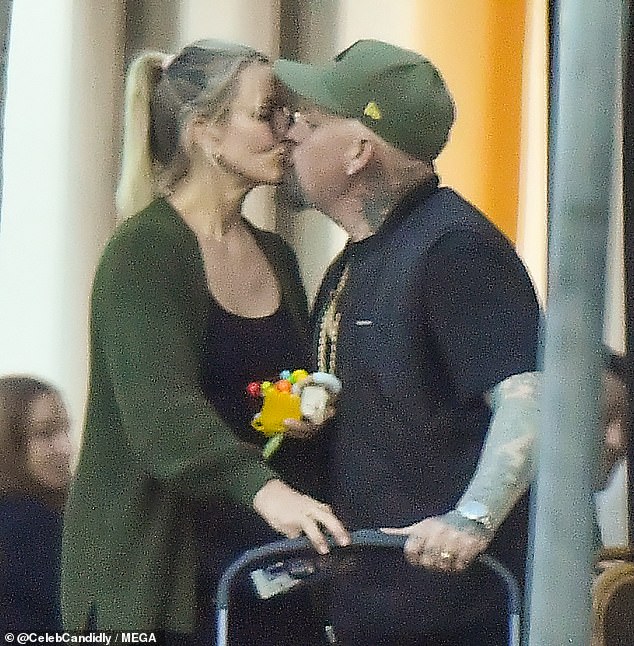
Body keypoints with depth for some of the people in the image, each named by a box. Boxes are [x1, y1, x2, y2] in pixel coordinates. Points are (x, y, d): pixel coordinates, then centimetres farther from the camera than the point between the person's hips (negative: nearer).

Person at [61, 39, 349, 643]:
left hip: (252, 566, 7)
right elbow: (160, 407, -23)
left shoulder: (275, 257, 15)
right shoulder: (144, 251, -9)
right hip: (147, 566, -7)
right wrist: (261, 487, -37)